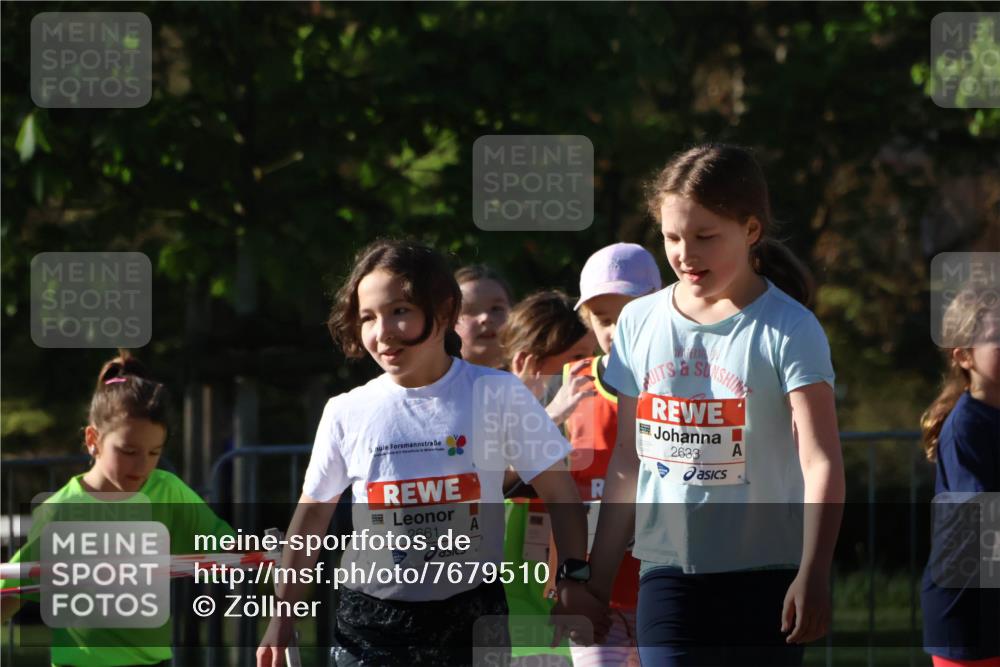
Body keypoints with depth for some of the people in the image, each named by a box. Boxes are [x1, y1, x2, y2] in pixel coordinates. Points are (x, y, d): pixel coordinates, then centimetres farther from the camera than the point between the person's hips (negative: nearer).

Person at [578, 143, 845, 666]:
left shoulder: (787, 330, -7)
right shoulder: (640, 324, 7)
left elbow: (821, 461, -14)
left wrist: (813, 573, -25)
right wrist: (597, 577, 15)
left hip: (764, 574, -3)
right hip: (668, 569, 3)